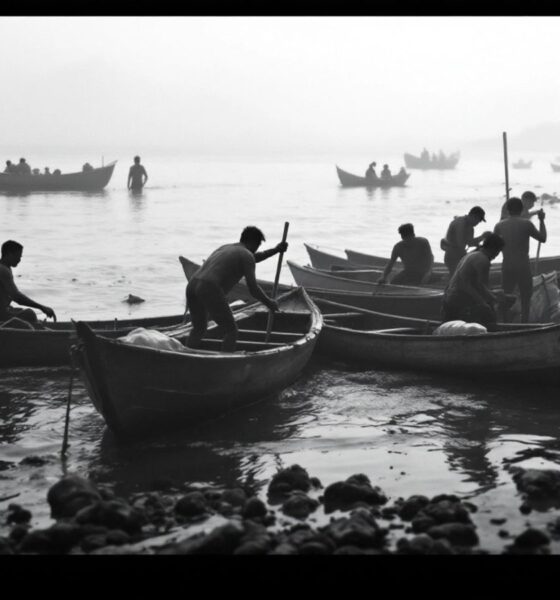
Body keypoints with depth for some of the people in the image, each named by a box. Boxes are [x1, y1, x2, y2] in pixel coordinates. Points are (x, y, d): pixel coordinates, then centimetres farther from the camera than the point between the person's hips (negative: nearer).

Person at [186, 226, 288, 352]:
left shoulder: (225, 248, 31)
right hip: (211, 291, -8)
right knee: (231, 332, 6)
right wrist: (269, 303, 17)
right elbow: (253, 289, 1)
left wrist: (275, 250, 48)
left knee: (199, 329, 27)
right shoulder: (246, 255, 6)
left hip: (192, 286, 8)